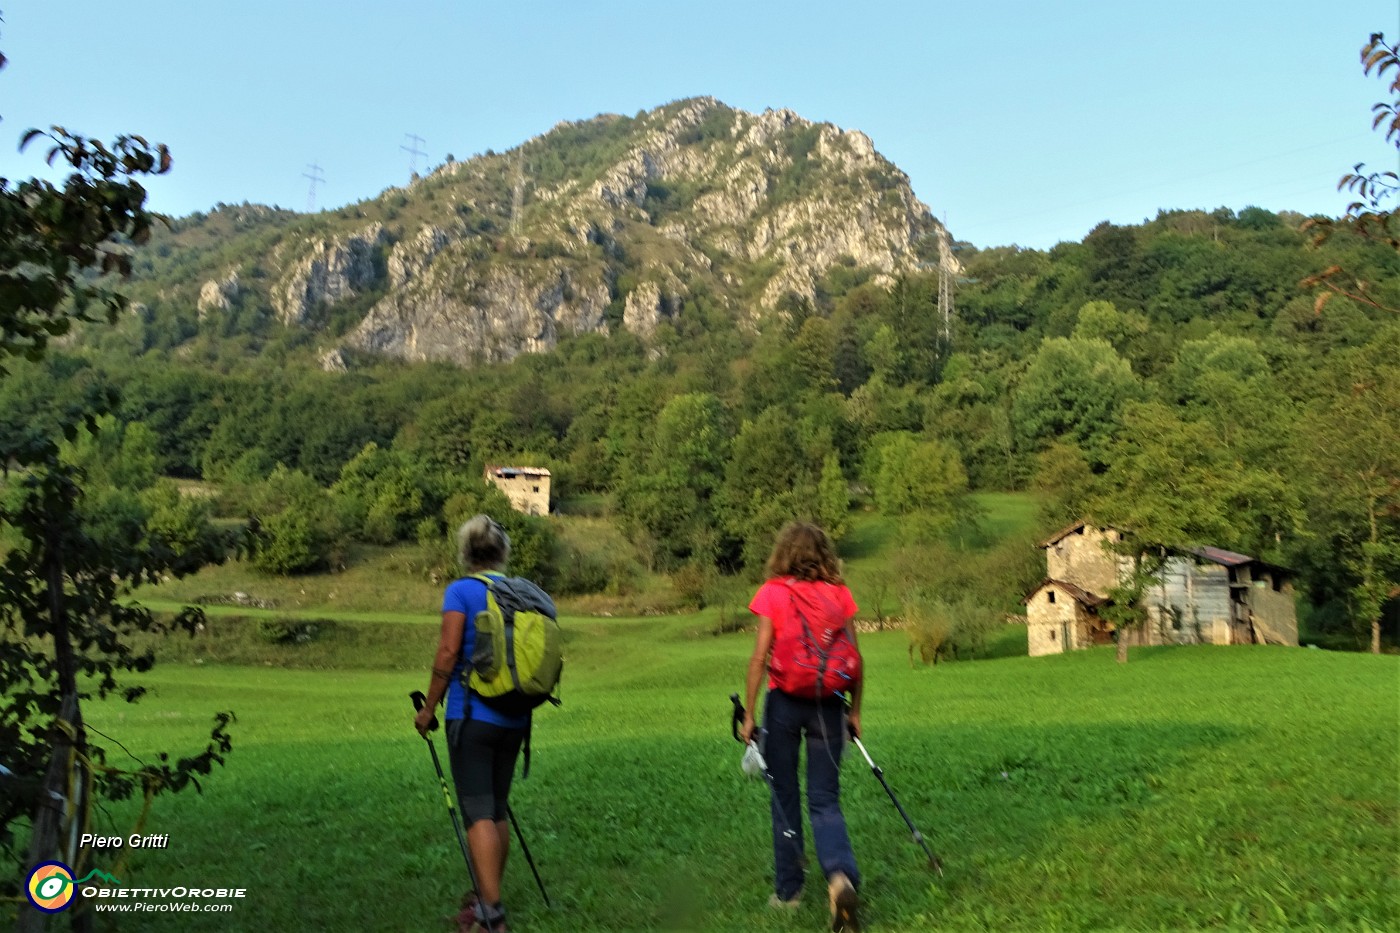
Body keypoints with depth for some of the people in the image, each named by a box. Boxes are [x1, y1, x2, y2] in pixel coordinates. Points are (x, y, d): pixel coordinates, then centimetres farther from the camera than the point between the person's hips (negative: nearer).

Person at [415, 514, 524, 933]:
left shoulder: (461, 590, -7)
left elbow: (448, 653, -13)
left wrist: (429, 708, -4)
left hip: (472, 715, -5)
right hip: (514, 718, 6)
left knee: (478, 812, -4)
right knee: (498, 809, 15)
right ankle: (486, 899, 25)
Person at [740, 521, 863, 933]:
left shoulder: (772, 593, -5)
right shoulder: (839, 594, 2)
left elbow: (760, 658, -9)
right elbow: (855, 658, 2)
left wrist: (749, 714, -4)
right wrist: (854, 710, 12)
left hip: (784, 701, -2)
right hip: (828, 703, 2)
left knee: (785, 796, 13)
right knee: (825, 800, 9)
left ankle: (788, 889, 22)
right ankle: (840, 874, -16)